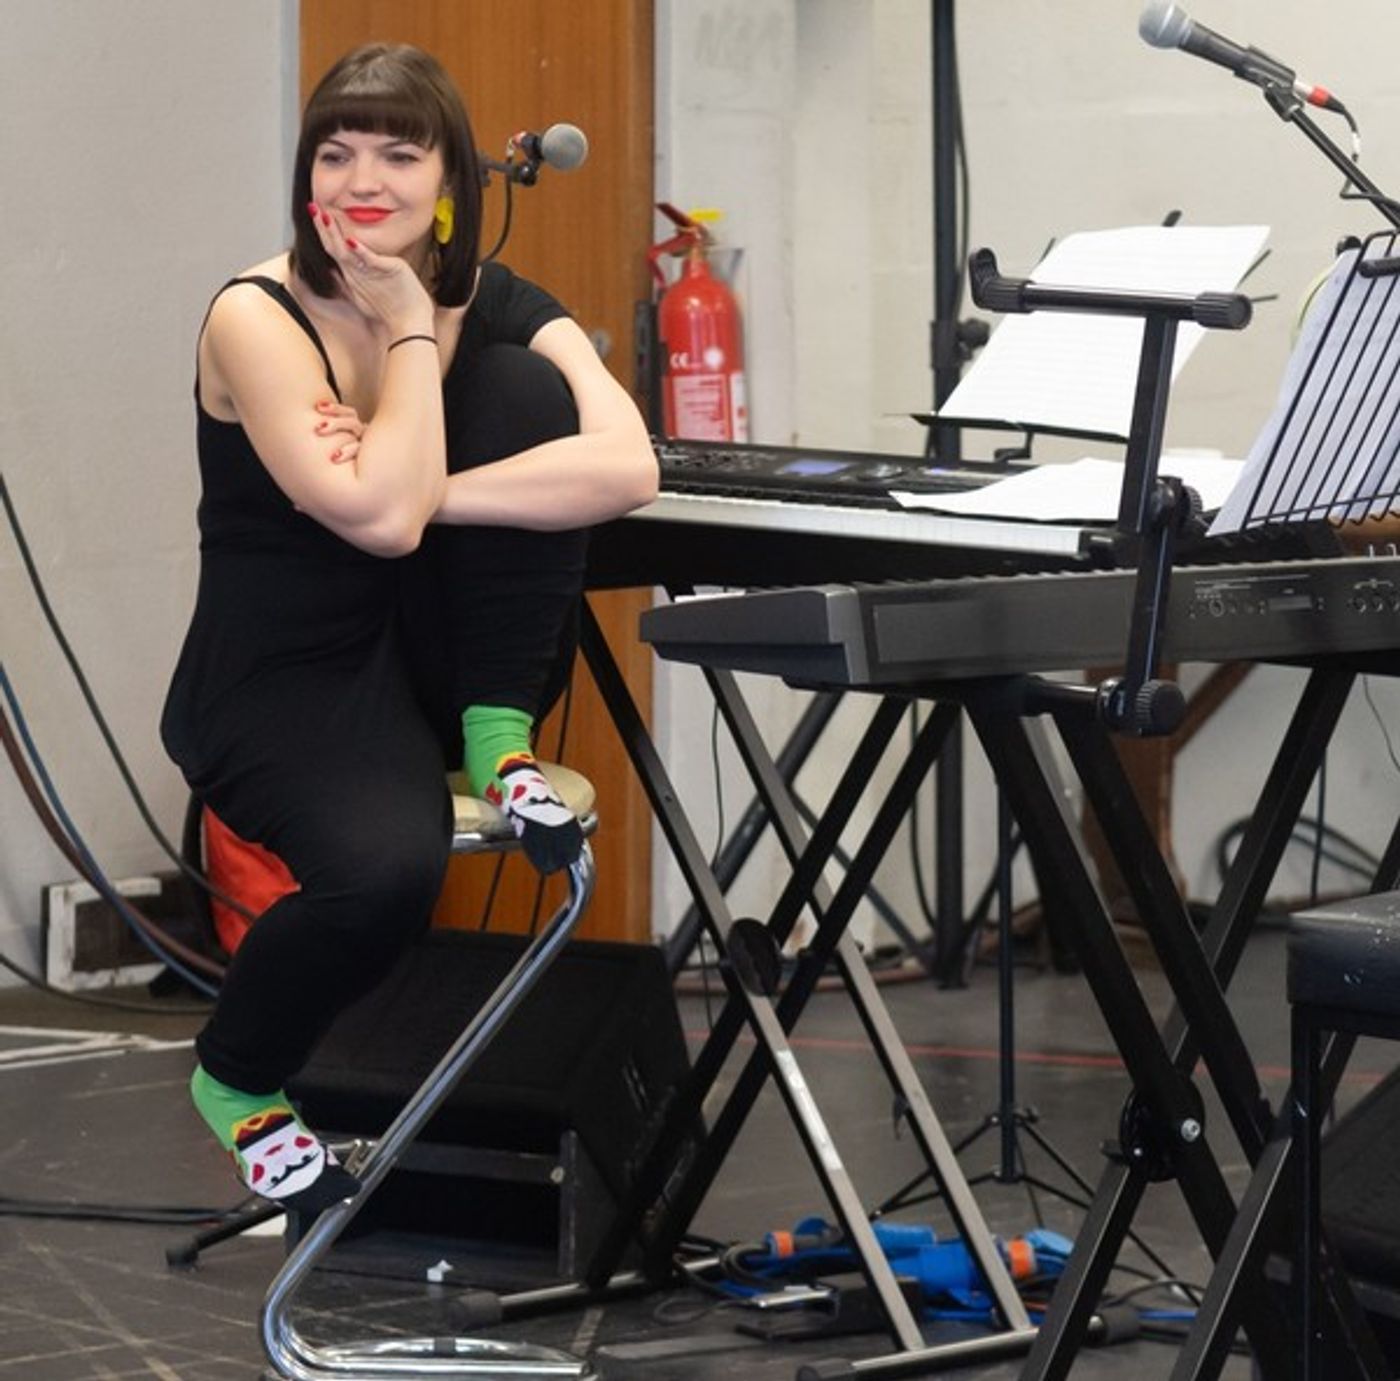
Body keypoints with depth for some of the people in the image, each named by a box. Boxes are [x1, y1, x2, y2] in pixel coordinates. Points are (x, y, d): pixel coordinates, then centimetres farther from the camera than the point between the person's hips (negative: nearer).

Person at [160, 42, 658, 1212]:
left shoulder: (499, 308, -3)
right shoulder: (256, 319, -16)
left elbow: (627, 468, -23)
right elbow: (381, 517, -28)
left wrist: (418, 489, -26)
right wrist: (406, 327, -20)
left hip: (434, 657, 4)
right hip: (283, 677, -4)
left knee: (524, 391, -18)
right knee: (386, 865, -36)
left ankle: (499, 749, -10)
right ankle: (235, 1081, -2)